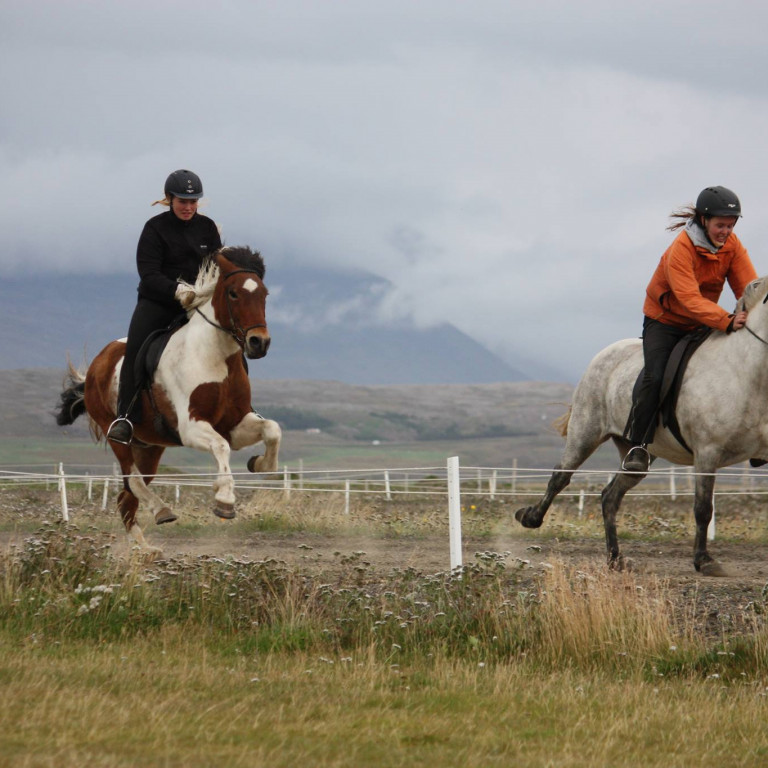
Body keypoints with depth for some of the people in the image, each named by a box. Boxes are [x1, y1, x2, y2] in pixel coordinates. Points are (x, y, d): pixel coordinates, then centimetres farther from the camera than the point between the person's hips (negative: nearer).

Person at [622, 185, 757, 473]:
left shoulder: (732, 245, -8)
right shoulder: (681, 249, -26)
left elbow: (748, 287, -13)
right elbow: (690, 299, -36)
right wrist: (726, 321, -49)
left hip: (702, 325, 5)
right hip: (664, 322, -5)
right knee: (655, 377, -25)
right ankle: (638, 446, -15)